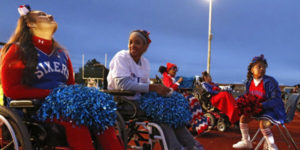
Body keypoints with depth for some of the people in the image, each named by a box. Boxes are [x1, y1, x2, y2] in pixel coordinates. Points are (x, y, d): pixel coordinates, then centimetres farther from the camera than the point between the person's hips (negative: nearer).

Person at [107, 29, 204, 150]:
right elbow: (123, 84, -24)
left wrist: (160, 89, -18)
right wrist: (153, 87, -26)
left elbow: (145, 85, 4)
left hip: (138, 99, 6)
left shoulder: (145, 62, 8)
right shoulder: (121, 57, -11)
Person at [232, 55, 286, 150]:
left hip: (272, 110, -7)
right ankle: (246, 142, 18)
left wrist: (261, 105, -35)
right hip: (256, 109, 7)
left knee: (263, 123, -31)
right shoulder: (249, 82, 1)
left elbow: (276, 99, -23)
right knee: (243, 117, -1)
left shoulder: (270, 81, -19)